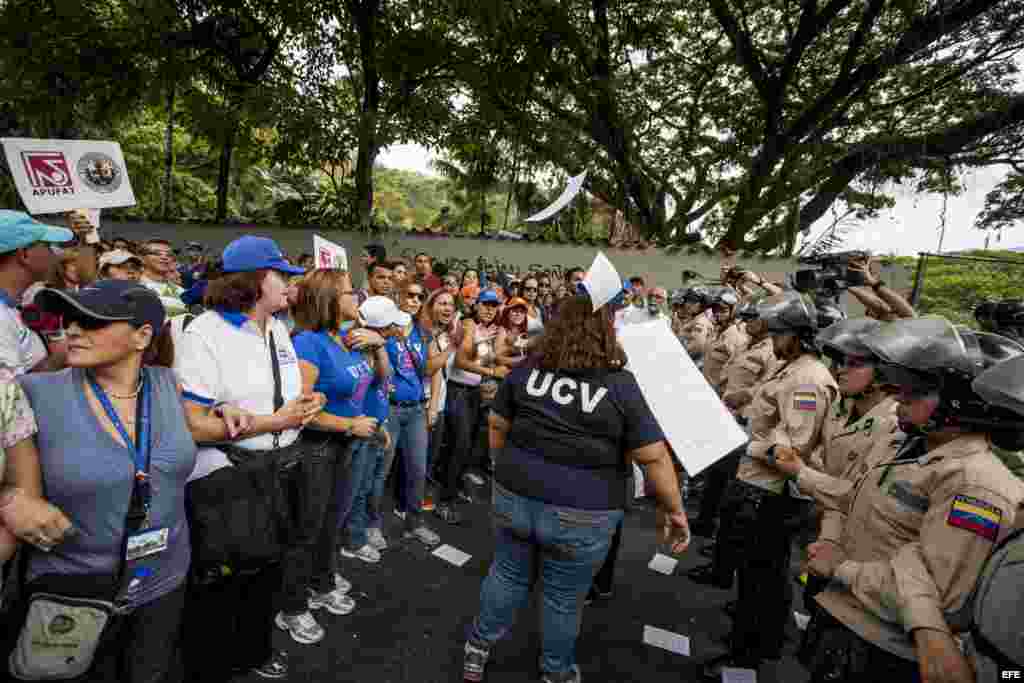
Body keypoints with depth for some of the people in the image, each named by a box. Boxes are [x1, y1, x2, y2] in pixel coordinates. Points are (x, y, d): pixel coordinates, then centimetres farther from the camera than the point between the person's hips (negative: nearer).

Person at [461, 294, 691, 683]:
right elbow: (654, 457, -12)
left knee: (508, 575, 25)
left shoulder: (526, 371, -4)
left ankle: (477, 648, 44)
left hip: (514, 496, 3)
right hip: (580, 514, -3)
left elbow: (497, 426, 6)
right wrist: (673, 509, 1)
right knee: (564, 598, 18)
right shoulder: (621, 385, -14)